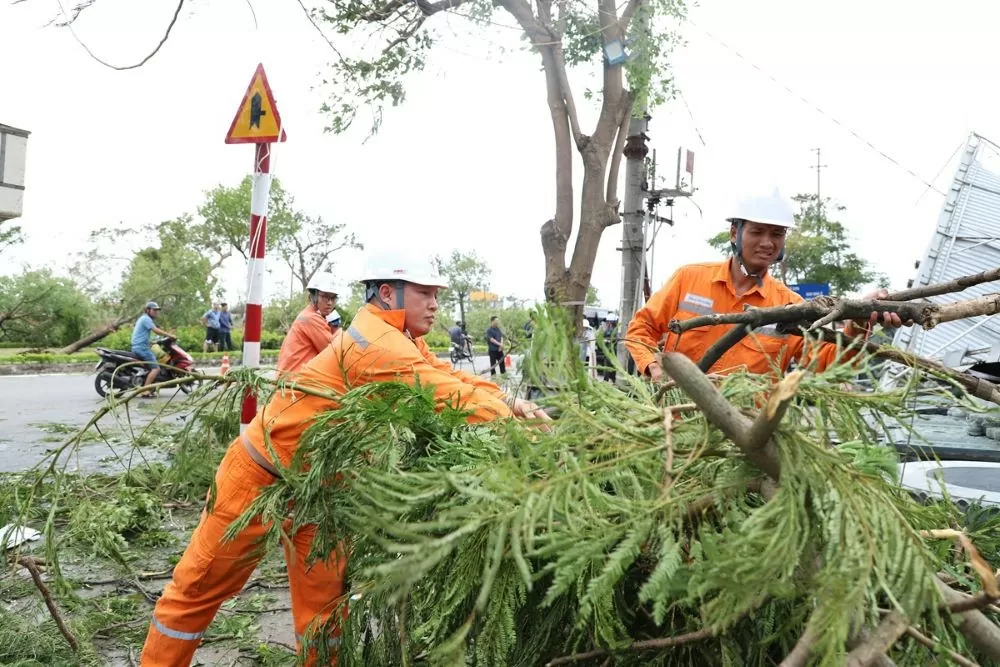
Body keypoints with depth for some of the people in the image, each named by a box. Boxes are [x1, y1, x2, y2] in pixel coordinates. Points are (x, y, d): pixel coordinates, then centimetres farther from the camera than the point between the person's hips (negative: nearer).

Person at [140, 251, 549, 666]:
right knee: (199, 587, 9)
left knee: (325, 599, 10)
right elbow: (447, 396, -32)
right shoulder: (377, 343, -29)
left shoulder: (403, 340, 1)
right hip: (263, 475, -8)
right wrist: (518, 423, -26)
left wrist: (509, 401, -22)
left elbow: (450, 377, -5)